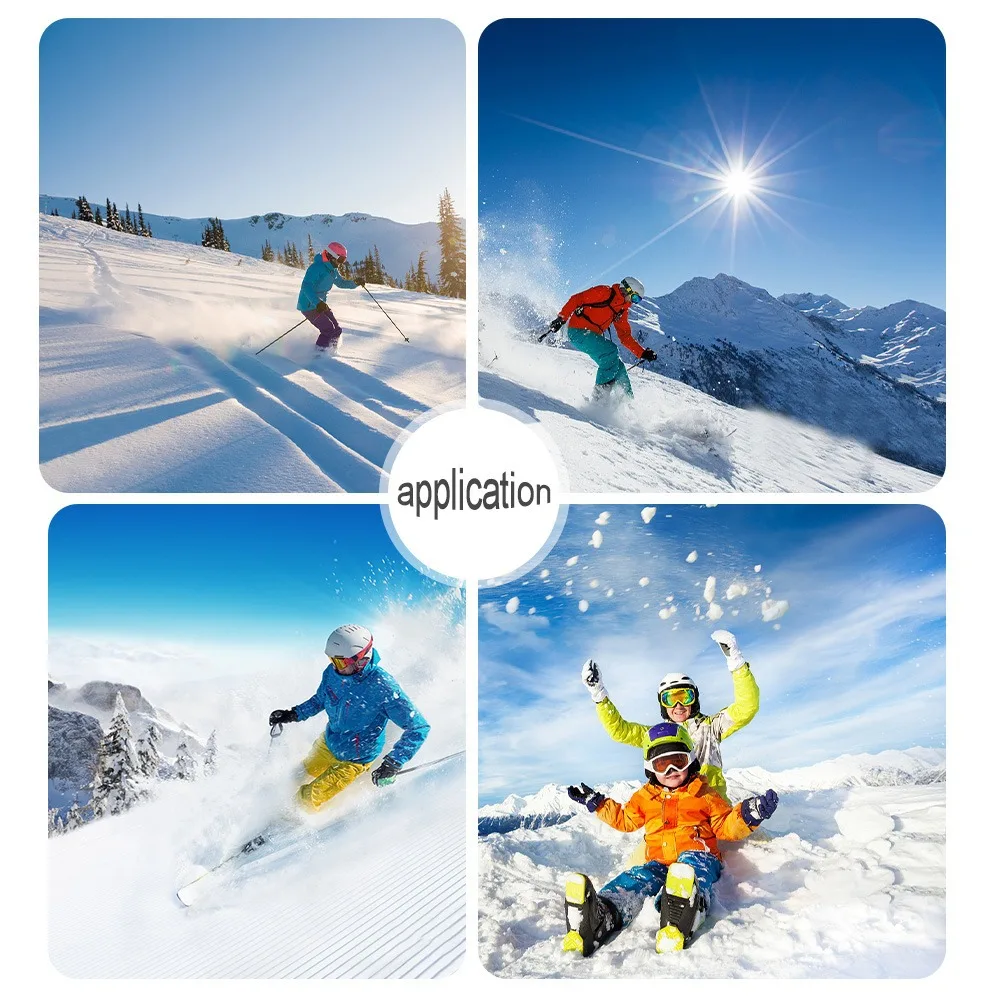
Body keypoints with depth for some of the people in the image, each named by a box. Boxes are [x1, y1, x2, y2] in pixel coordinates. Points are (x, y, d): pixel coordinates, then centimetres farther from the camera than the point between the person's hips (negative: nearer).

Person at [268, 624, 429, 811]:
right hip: (327, 744, 6)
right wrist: (294, 714, -2)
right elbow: (320, 700, 10)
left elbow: (419, 728, -30)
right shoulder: (333, 672, -16)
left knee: (308, 799, -3)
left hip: (353, 760, -6)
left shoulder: (382, 688, -35)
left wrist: (392, 763, -36)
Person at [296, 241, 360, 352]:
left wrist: (355, 283, 7)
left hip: (321, 304, 9)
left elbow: (341, 282, 25)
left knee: (337, 330, 5)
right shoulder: (316, 267, -21)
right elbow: (306, 287, -32)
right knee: (329, 331, -16)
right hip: (308, 306, -9)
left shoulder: (333, 270, 7)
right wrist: (317, 302, -45)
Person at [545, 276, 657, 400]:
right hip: (578, 331, -8)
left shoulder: (622, 310, 15)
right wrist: (561, 318, -18)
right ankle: (602, 389, -21)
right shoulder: (604, 292, -8)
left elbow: (625, 336, 18)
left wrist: (643, 353, 9)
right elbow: (576, 299, -10)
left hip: (595, 336, 8)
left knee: (618, 367, 1)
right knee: (611, 351, -27)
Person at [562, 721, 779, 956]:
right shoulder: (644, 797, 25)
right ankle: (599, 918, -62)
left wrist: (747, 815, -5)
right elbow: (624, 819, 36)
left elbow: (725, 826, 15)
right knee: (637, 878, -32)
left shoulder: (704, 794, 18)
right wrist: (596, 803, 28)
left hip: (697, 855, -2)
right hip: (658, 861, 3)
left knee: (692, 868, -41)